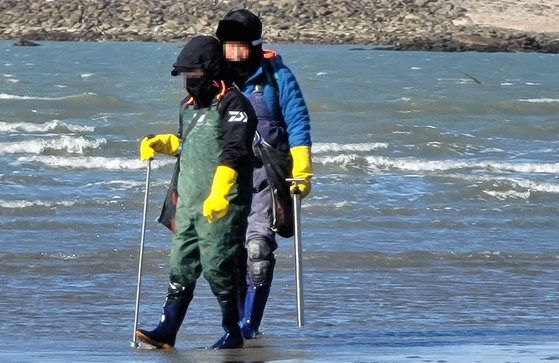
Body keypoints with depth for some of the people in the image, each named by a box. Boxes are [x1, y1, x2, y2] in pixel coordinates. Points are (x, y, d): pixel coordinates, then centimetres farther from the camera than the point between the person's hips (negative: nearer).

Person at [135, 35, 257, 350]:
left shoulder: (233, 103, -9)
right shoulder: (190, 106, 20)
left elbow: (233, 152, -20)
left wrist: (219, 193, -29)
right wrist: (160, 143, 17)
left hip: (221, 206, -8)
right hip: (188, 203, 8)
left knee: (217, 265, -7)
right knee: (182, 266, 5)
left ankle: (233, 332, 4)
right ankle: (167, 330, 5)